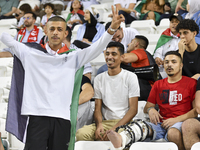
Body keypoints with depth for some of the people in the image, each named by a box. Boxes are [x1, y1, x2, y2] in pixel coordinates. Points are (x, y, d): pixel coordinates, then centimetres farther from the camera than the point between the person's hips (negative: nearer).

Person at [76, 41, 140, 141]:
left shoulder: (130, 77, 5)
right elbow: (97, 108, 12)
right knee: (81, 133, -27)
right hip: (105, 122, 3)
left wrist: (115, 128, -16)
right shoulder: (99, 79, 16)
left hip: (124, 122, -3)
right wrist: (99, 125, -11)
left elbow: (133, 109, -3)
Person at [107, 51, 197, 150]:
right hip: (161, 123, 3)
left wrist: (176, 119, -12)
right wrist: (150, 109, -4)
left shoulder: (191, 83, 9)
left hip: (180, 122, -2)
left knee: (173, 133, -41)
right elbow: (146, 108, 22)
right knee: (140, 125, -31)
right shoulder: (158, 85, 24)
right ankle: (121, 140, -61)